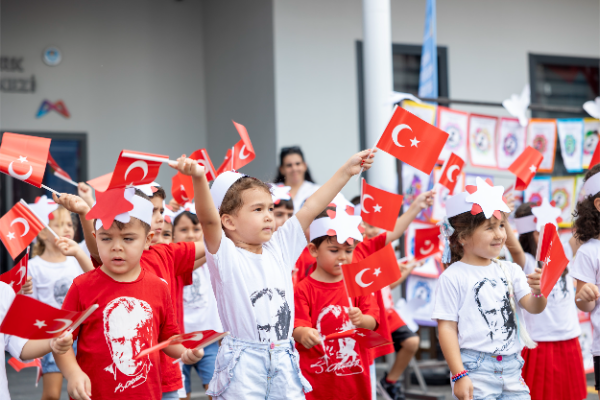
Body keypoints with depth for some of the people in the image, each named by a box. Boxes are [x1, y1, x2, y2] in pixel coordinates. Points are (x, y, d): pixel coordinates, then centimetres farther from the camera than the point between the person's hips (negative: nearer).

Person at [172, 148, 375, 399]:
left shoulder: (279, 248, 10)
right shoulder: (225, 255, -6)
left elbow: (312, 207, 10)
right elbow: (208, 219, -24)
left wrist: (346, 171, 11)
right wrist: (199, 179, -40)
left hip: (283, 363, 5)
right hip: (242, 366, -5)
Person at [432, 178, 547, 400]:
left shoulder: (510, 271, 9)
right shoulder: (453, 278, -7)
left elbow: (534, 307, 1)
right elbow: (447, 327, -9)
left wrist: (539, 292, -22)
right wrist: (459, 376, -13)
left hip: (511, 367, 5)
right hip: (475, 371, -5)